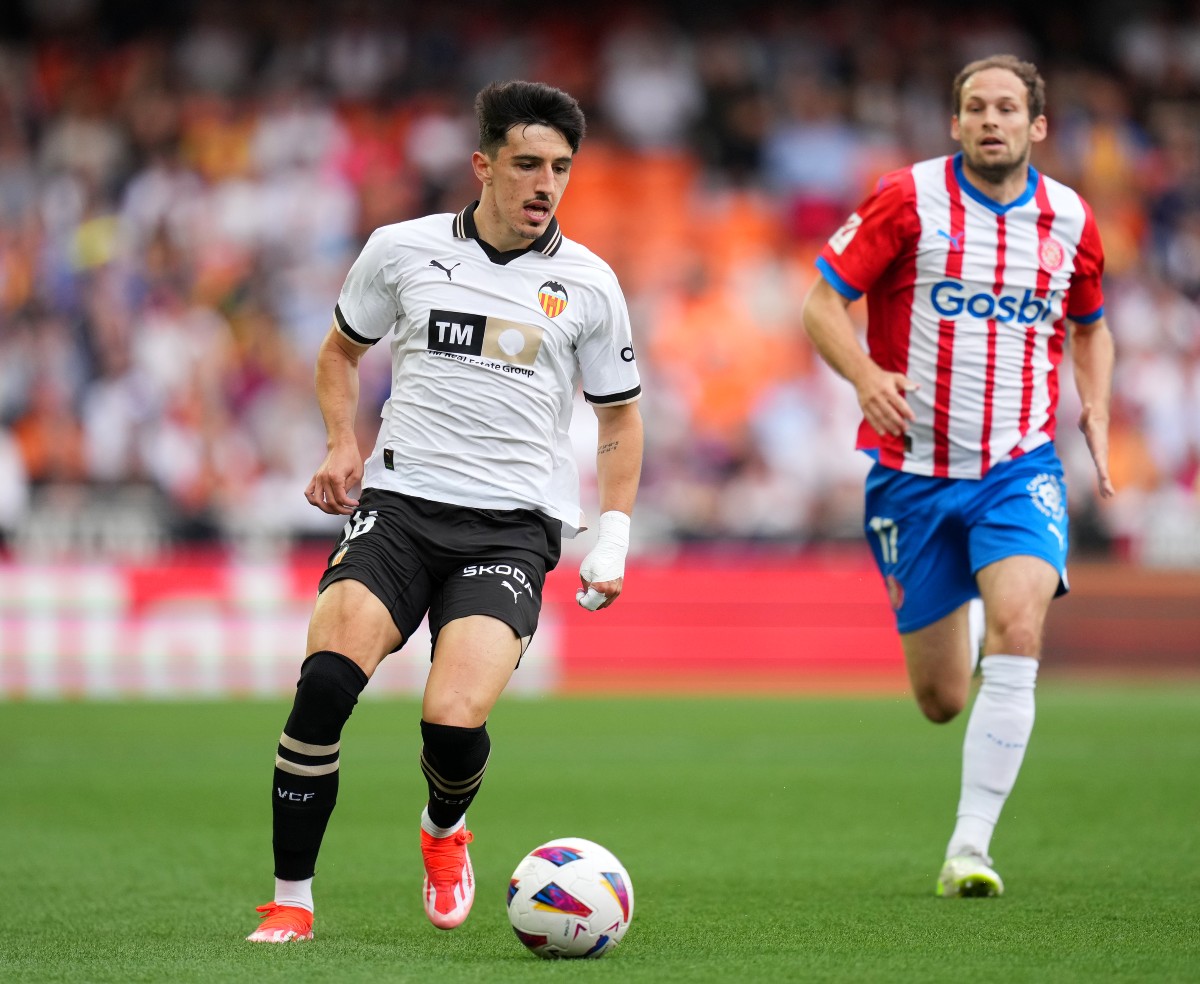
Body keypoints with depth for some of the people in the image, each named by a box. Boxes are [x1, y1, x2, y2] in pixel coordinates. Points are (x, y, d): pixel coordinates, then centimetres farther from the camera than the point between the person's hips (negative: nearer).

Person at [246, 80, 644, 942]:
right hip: (399, 503, 1)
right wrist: (343, 444, 7)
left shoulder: (586, 283, 6)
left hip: (512, 526, -1)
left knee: (454, 723, -21)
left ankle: (446, 830, 17)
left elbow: (620, 418, 17)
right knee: (327, 679, -24)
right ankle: (290, 899, -10)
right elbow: (342, 350, 24)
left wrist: (614, 537, 7)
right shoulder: (403, 250, 6)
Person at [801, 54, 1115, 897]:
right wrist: (865, 375, -25)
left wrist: (1096, 408, 5)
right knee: (940, 699, 3)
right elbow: (823, 303, -6)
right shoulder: (908, 200, -5)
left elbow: (1091, 325, 23)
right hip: (913, 469, -1)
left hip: (1019, 465, 1)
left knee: (1018, 627, -25)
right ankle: (959, 643, 44)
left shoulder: (1070, 220, 5)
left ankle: (970, 848, -19)